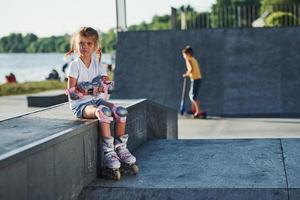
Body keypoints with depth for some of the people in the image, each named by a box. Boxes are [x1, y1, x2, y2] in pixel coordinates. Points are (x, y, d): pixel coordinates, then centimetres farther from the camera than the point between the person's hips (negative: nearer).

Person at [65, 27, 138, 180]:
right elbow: (72, 92, -11)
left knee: (121, 111, -20)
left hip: (95, 100, 5)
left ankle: (120, 148, -8)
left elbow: (106, 84, 0)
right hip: (80, 104, -5)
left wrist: (86, 88, -18)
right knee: (104, 112, -35)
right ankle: (108, 152, -32)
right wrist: (94, 88, -15)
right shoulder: (75, 65, -5)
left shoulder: (97, 64, 11)